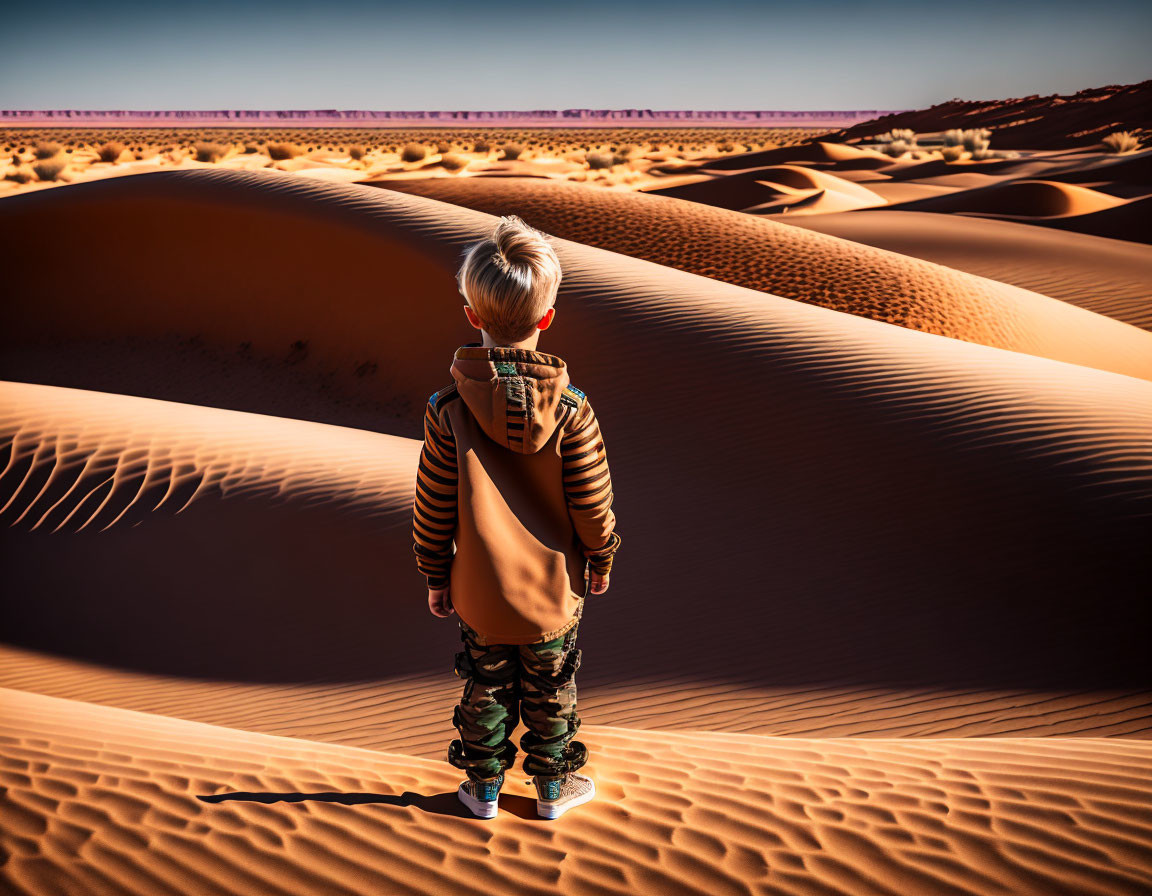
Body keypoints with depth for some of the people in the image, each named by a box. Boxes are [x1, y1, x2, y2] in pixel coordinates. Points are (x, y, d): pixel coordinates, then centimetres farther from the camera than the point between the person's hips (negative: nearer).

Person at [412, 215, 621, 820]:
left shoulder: (448, 409, -18)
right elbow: (593, 503, -10)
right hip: (554, 589, 0)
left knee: (485, 690, 20)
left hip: (479, 590, 0)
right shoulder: (570, 408, -19)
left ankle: (484, 788, 37)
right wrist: (601, 559, 9)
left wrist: (435, 576, 6)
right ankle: (552, 787, 37)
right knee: (551, 691, 20)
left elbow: (433, 508, -9)